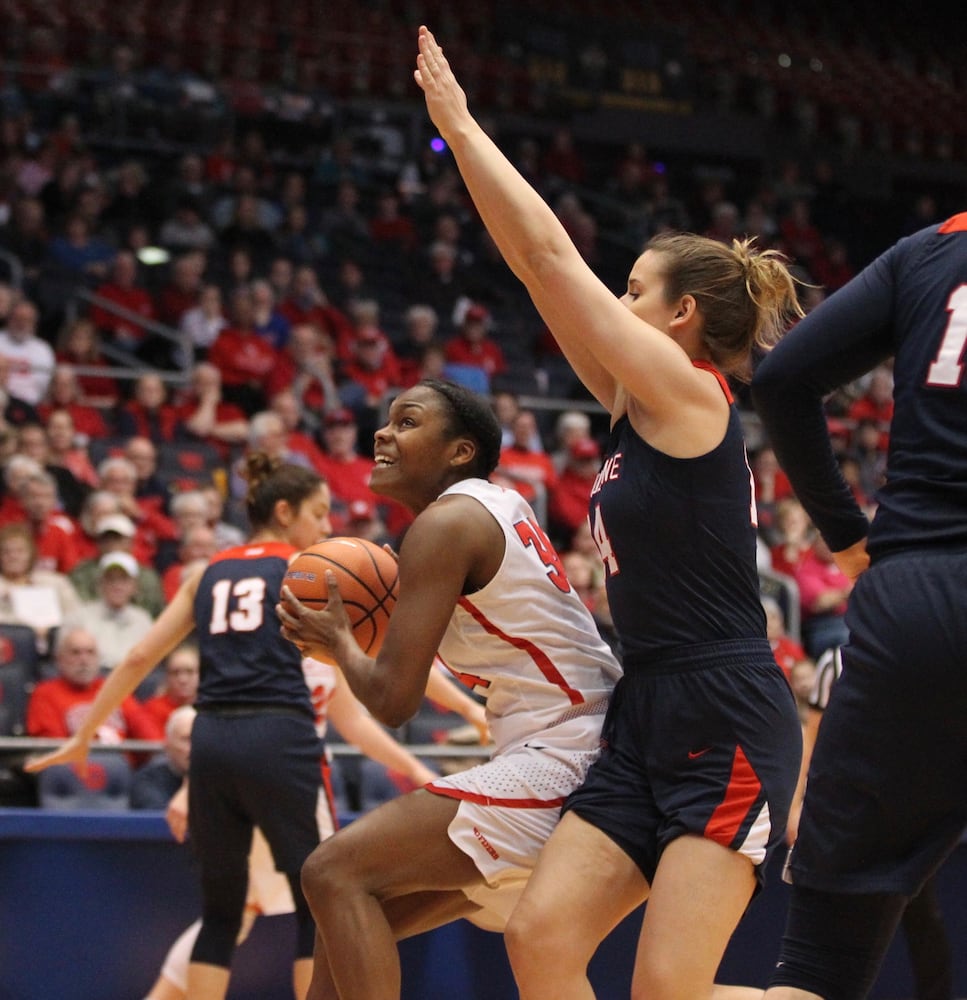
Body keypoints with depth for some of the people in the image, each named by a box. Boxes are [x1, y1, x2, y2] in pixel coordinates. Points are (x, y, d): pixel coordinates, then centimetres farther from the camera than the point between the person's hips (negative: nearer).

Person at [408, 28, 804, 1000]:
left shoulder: (692, 394, -9)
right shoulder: (638, 407, 13)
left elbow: (551, 254, -9)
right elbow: (538, 267, 12)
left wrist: (461, 124, -2)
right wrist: (456, 136, 11)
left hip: (728, 729, -9)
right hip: (649, 718, 9)